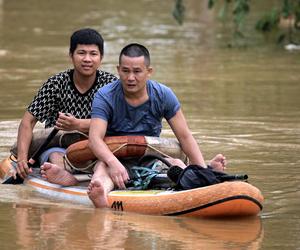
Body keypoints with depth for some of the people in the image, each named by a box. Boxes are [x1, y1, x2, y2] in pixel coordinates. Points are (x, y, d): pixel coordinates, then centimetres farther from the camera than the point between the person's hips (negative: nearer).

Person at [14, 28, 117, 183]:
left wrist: (78, 125, -25)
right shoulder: (56, 84, -2)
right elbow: (28, 120, -5)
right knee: (56, 155, -36)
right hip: (57, 145, -1)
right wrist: (22, 157, -21)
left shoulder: (110, 83, 2)